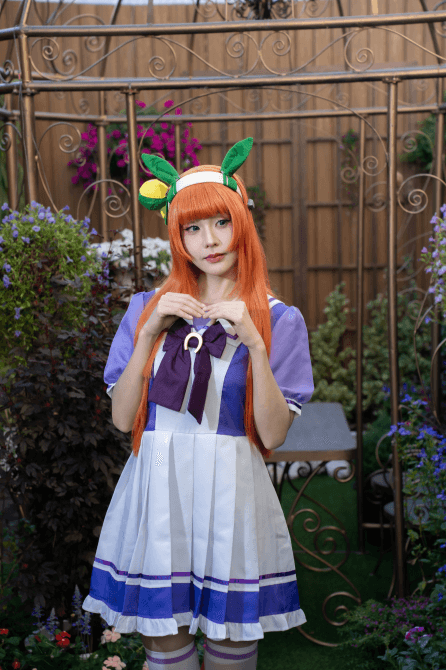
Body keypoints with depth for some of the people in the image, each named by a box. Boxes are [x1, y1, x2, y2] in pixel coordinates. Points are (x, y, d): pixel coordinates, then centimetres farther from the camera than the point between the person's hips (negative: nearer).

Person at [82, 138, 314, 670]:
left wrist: (254, 342, -17)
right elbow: (122, 419, 0)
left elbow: (273, 435, -8)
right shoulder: (149, 308, 7)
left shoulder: (278, 320, 1)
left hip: (231, 497, -1)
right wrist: (149, 334, -10)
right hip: (156, 493, 2)